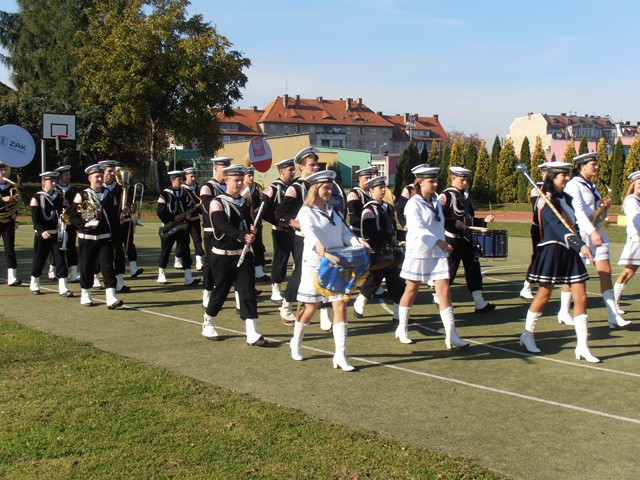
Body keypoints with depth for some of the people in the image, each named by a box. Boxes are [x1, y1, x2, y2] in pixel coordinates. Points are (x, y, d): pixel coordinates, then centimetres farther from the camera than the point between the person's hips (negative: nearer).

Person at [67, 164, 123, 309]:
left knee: (107, 267, -8)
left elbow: (115, 218, 10)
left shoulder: (110, 195, 8)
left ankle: (111, 298, -14)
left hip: (105, 238, 1)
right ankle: (85, 295, 25)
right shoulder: (81, 195, -1)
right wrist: (85, 223, -21)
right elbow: (72, 215, -4)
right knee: (86, 268, 7)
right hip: (87, 238, -1)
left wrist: (116, 238, 6)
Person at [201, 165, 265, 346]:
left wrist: (252, 231, -10)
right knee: (220, 292, 6)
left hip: (244, 255, 5)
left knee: (248, 292, -3)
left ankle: (252, 333, -5)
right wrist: (242, 236, -41)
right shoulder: (217, 203, -9)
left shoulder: (245, 202, 10)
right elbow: (223, 226, -25)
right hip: (223, 256, -5)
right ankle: (208, 325, 29)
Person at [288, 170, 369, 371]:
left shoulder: (332, 211, 16)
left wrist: (358, 243, -12)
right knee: (311, 307, 5)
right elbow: (309, 231, -26)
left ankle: (340, 355, -5)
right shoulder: (306, 212, -5)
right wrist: (317, 245, -46)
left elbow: (345, 232, 7)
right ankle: (296, 343, 32)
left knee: (340, 305, -5)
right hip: (315, 265, -5)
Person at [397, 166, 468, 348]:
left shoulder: (436, 202, 9)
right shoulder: (413, 204, -12)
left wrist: (442, 245, 10)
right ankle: (402, 329, 26)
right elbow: (418, 228, -24)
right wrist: (438, 241, -32)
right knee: (411, 291, 9)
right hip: (419, 253, -5)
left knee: (444, 292, -3)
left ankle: (451, 335, -4)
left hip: (438, 254, 5)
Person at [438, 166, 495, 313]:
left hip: (467, 239, 7)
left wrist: (484, 221, 7)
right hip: (452, 240, -7)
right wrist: (454, 223, -26)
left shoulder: (466, 195, 14)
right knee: (450, 271, 0)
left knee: (473, 269, 4)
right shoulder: (446, 196, -10)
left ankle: (480, 303, 7)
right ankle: (439, 298, 22)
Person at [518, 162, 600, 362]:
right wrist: (580, 245, -32)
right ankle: (527, 335, 23)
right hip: (552, 250, -7)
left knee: (581, 298, 0)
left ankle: (582, 346, 3)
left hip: (570, 252, 7)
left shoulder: (566, 198, 14)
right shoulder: (547, 201, -11)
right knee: (543, 296, 3)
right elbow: (558, 227, -23)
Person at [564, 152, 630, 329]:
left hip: (596, 231, 8)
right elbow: (578, 211, -19)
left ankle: (613, 316, -2)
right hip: (580, 233, -8)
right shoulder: (574, 185, -8)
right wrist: (592, 232, -27)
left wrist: (604, 205, -1)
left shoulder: (591, 186, 18)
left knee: (606, 272, 0)